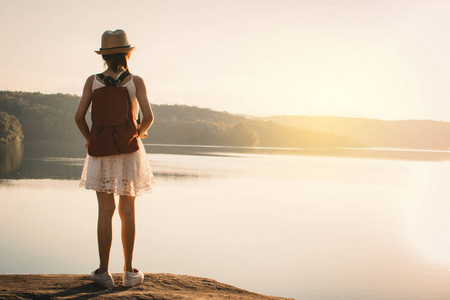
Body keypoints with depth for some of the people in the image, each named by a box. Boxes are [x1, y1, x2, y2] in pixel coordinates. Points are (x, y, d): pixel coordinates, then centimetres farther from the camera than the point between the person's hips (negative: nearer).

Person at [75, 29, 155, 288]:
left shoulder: (93, 81, -2)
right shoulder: (136, 81, -4)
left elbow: (79, 116, -8)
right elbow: (148, 117, -12)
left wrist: (89, 138, 9)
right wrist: (140, 132, 9)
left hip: (102, 152, 1)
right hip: (129, 151, 0)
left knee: (106, 211, 3)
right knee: (127, 211, 7)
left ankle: (104, 271, 4)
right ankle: (129, 271, 10)